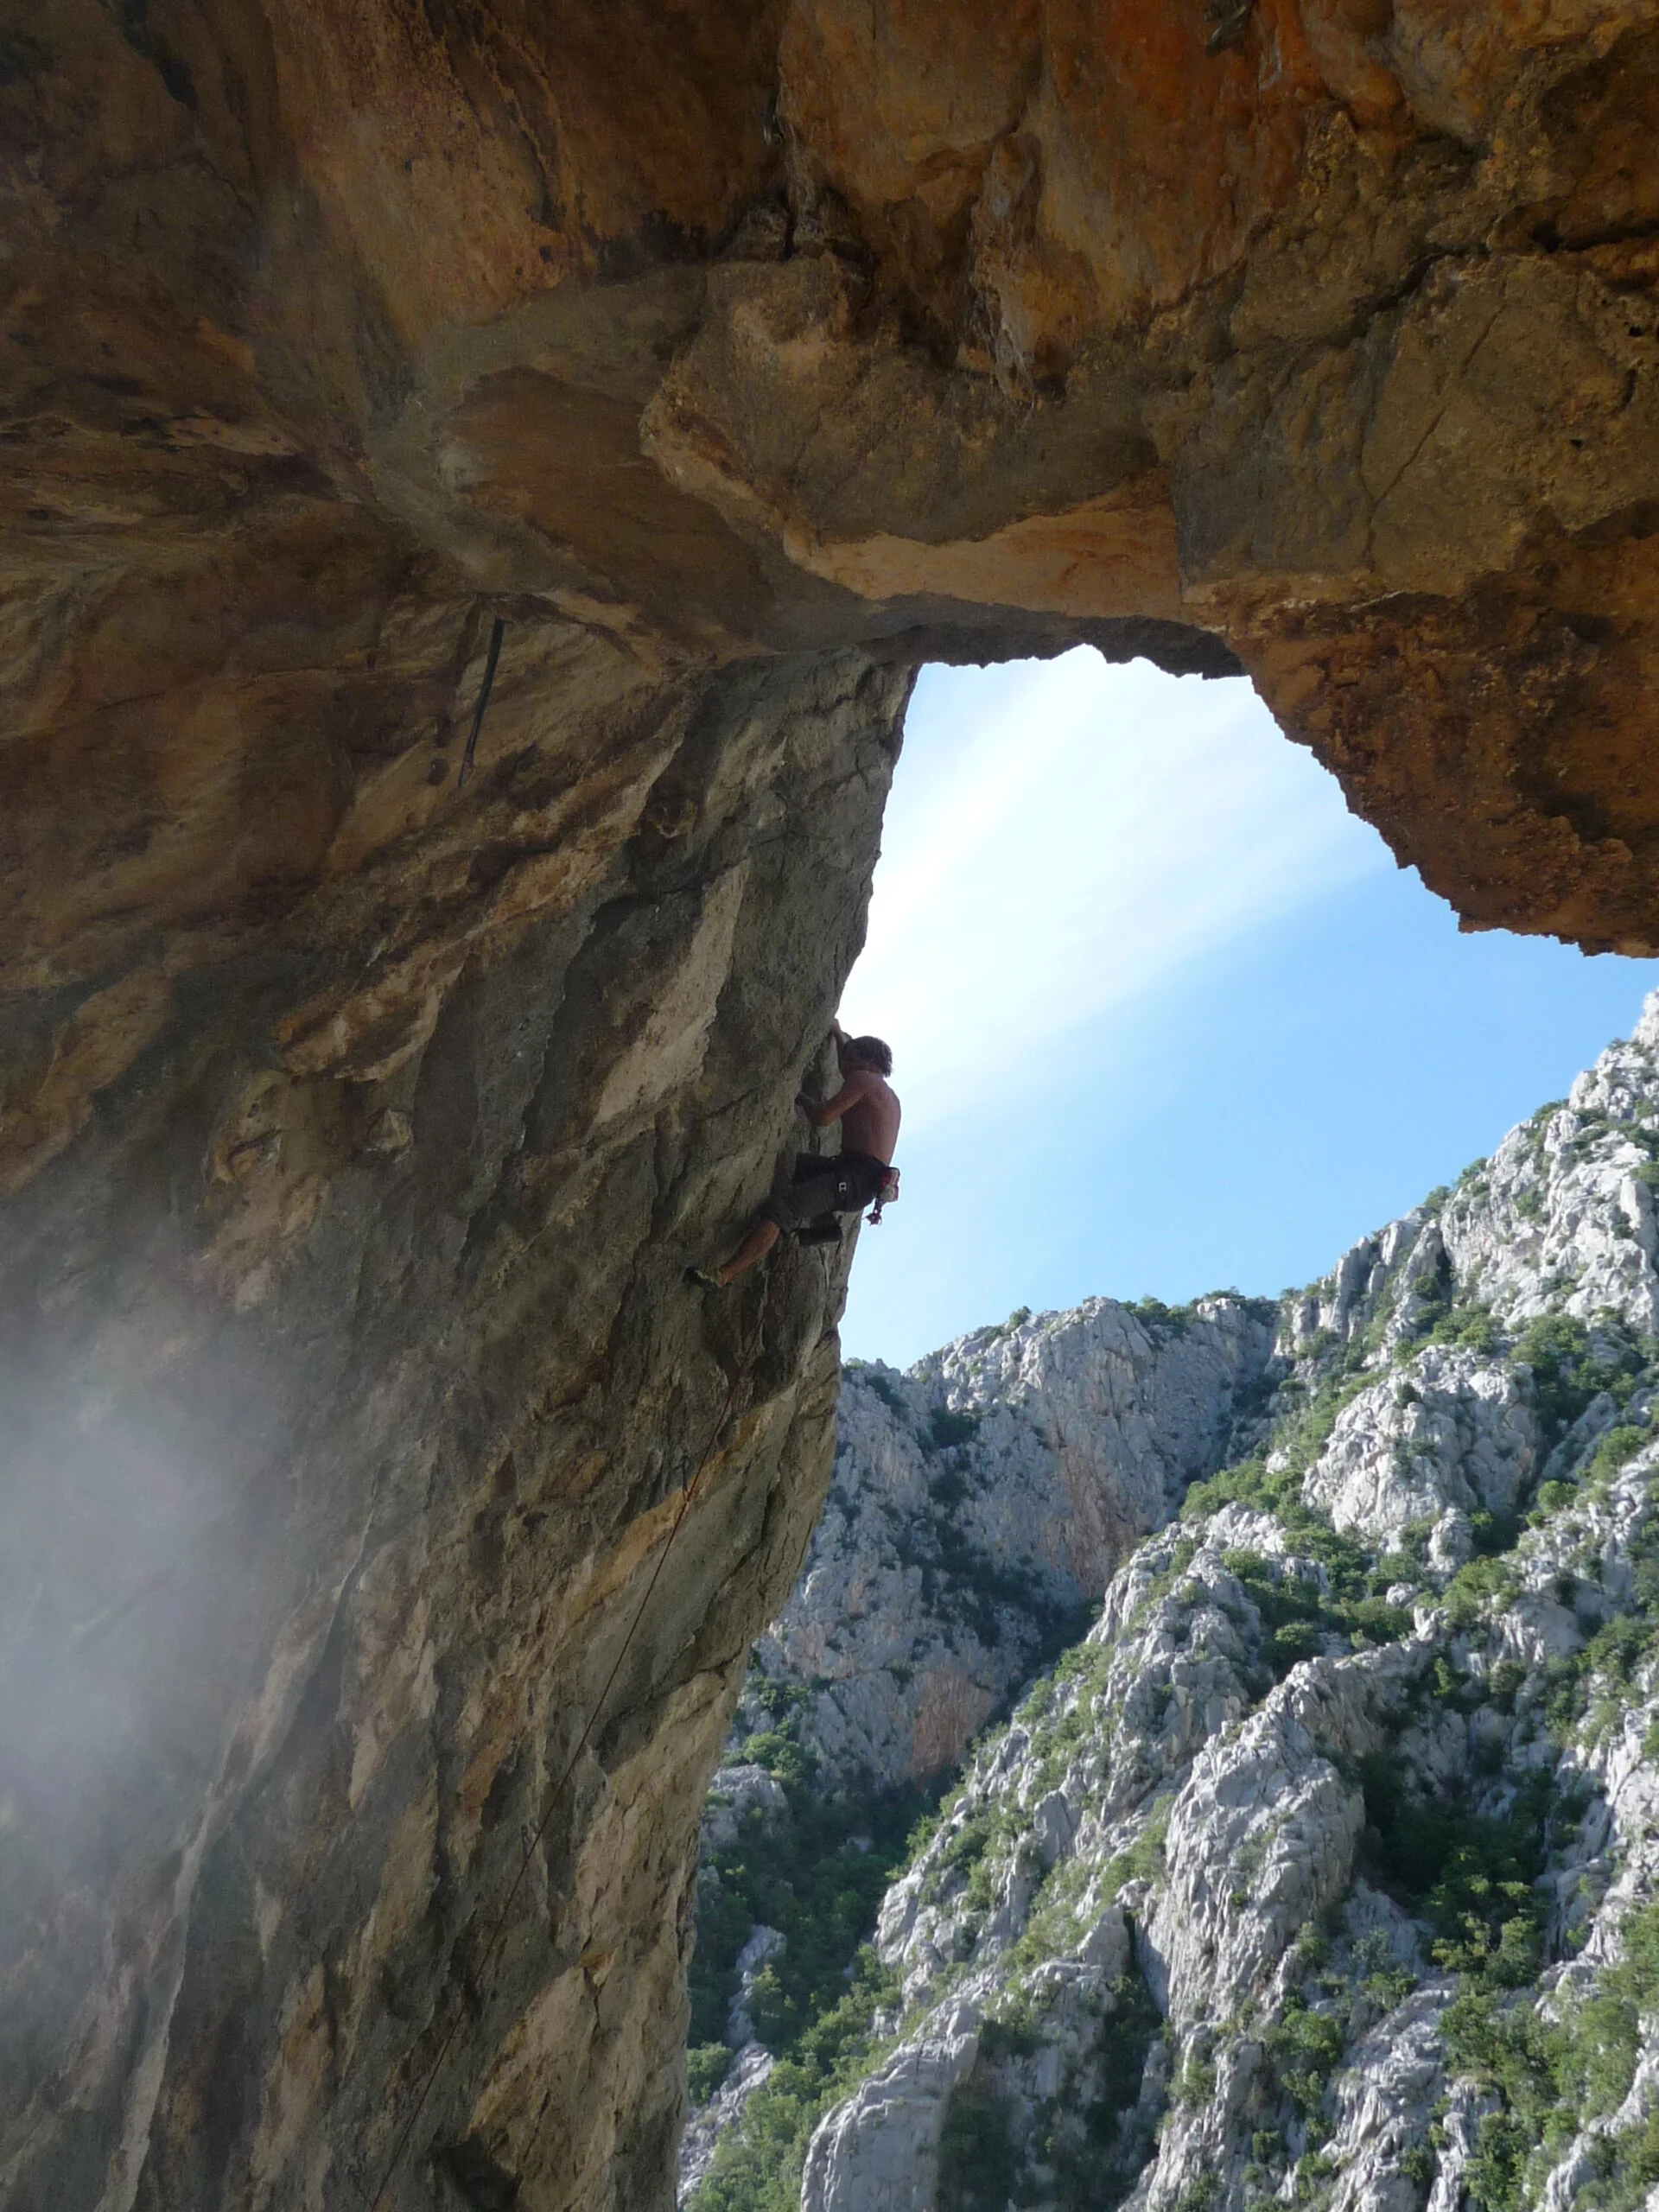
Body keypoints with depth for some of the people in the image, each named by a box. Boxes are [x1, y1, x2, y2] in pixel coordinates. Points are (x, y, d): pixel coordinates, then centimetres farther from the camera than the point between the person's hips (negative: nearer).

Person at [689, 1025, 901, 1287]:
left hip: (856, 1180, -10)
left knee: (779, 1209, -26)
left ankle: (723, 1275, -39)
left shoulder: (864, 1079, 0)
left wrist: (802, 1098, 8)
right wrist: (839, 1034, 54)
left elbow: (822, 1118, -10)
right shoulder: (888, 1095, 28)